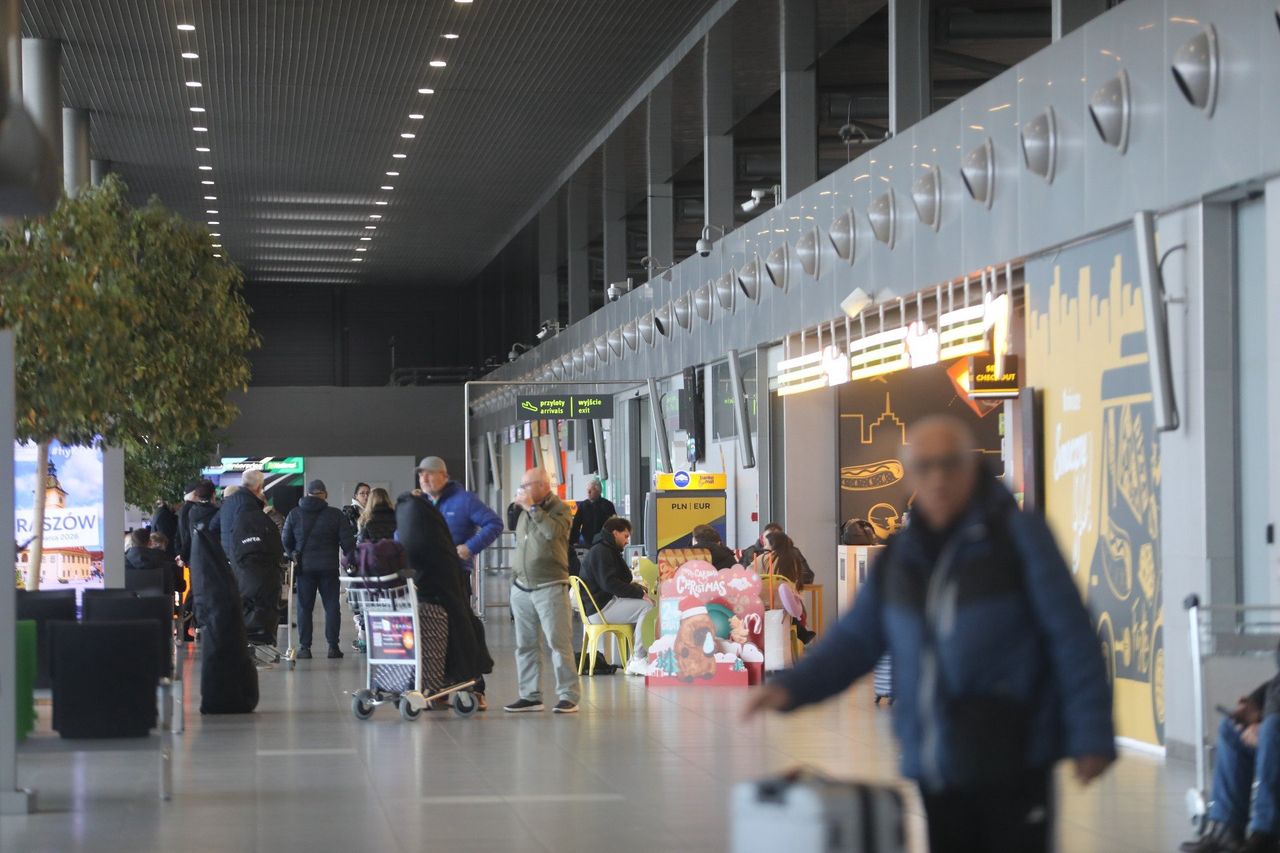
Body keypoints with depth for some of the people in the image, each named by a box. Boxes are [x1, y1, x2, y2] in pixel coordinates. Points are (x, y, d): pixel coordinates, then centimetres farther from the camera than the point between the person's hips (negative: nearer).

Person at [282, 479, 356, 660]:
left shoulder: (295, 514, 2)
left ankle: (304, 647, 2)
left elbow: (286, 541, 6)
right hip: (329, 568, -1)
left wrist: (293, 557, 22)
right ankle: (333, 646, 2)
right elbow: (348, 541, -4)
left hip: (304, 568, 1)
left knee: (304, 607, 5)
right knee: (332, 606, 6)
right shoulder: (335, 514, -2)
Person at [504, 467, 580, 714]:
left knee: (559, 642, -8)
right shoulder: (525, 513, 17)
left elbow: (553, 531, -23)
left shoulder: (559, 509, -2)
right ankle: (530, 695, 11)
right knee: (525, 644, 6)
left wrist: (531, 507, -16)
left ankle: (568, 696, -6)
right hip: (521, 587, 7)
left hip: (550, 587, -7)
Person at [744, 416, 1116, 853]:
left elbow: (1071, 636, -8)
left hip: (1011, 766, -5)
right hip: (936, 770, 5)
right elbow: (856, 637, 13)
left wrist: (1091, 736, -10)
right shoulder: (900, 556, 10)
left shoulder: (1017, 534, -6)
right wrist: (791, 686, -3)